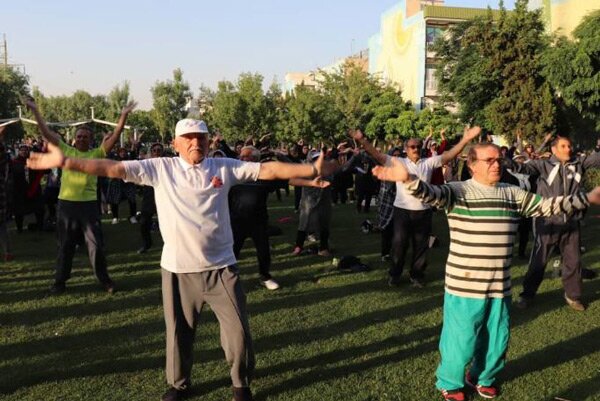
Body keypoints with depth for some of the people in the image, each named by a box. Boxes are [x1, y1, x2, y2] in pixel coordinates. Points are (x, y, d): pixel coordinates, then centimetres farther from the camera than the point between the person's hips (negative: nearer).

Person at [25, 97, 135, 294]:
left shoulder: (97, 154, 2)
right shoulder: (66, 151, 4)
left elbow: (115, 136, -7)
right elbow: (46, 132, 3)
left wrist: (124, 115, -15)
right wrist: (35, 110, -1)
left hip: (89, 204, -1)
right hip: (66, 204, 1)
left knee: (96, 244, 5)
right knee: (65, 245, 12)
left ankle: (105, 280, 17)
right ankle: (60, 281, 24)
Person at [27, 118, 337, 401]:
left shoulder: (224, 167, -1)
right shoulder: (160, 168, -2)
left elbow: (267, 170, -5)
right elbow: (113, 168, -7)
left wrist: (312, 169, -11)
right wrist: (65, 162, -16)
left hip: (220, 267, 0)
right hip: (177, 269, 0)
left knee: (238, 330, 6)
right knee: (179, 331, 16)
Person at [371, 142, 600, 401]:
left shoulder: (513, 194, 7)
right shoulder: (458, 191, -11)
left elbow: (548, 205, 10)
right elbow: (431, 194, -29)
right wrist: (407, 178, -50)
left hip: (500, 285, 5)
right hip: (465, 285, -5)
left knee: (497, 340, 20)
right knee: (461, 340, 7)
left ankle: (482, 377, 46)